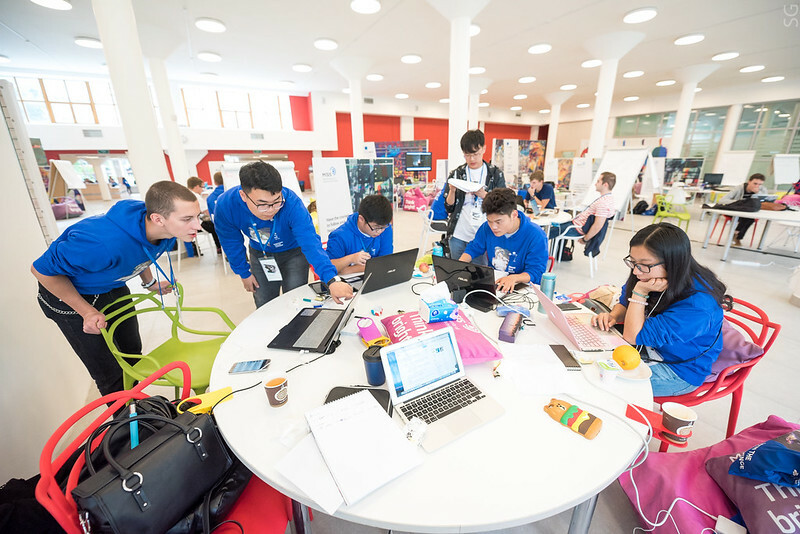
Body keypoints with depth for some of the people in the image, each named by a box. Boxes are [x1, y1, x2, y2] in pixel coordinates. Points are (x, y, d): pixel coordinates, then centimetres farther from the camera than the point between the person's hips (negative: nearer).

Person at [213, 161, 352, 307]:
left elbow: (310, 243, -45)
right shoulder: (225, 206, -27)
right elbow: (232, 244, -9)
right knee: (264, 307, 11)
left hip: (293, 252, -2)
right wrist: (244, 273, 0)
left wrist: (332, 280, -56)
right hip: (260, 254, 3)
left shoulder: (292, 203, -37)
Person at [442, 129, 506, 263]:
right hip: (458, 236, 1)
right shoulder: (456, 174, 5)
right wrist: (452, 191, -13)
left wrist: (483, 194, -15)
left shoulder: (496, 174, 3)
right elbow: (449, 208, 5)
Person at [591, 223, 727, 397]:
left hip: (678, 370, -6)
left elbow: (634, 336, -32)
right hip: (647, 348, 7)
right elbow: (625, 303, 7)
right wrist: (613, 316, -15)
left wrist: (640, 292, -34)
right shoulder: (650, 275, -12)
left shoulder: (697, 305, -34)